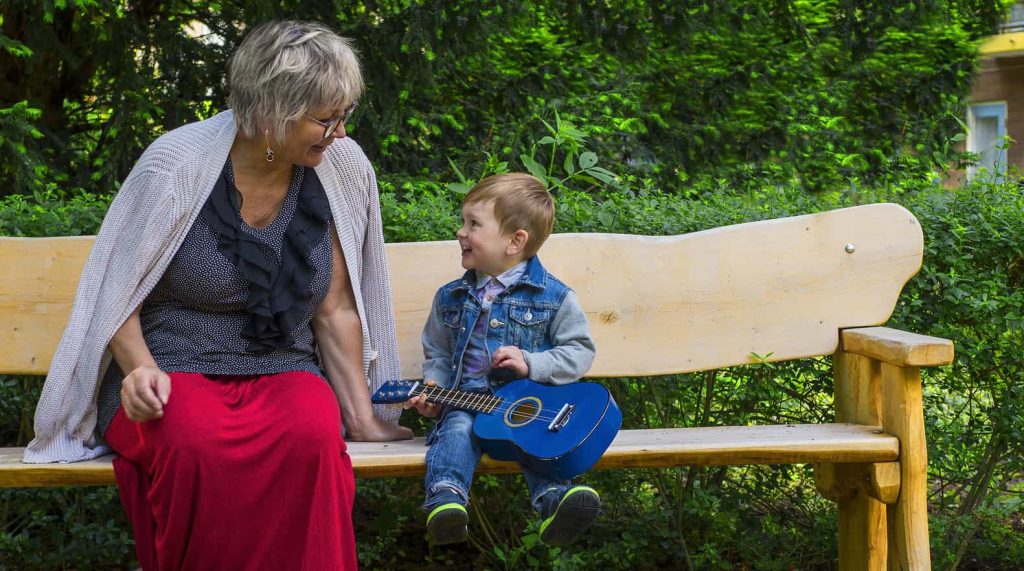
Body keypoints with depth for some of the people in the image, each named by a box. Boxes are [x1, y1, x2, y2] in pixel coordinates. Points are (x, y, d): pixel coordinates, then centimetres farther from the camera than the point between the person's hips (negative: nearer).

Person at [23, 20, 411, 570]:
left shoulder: (343, 168, 1)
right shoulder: (175, 164, -9)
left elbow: (336, 310, 8)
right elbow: (117, 295, -1)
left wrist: (362, 418, 5)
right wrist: (139, 368, -19)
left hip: (281, 372, 2)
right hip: (173, 374, -2)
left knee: (312, 437, -35)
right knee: (197, 445, -38)